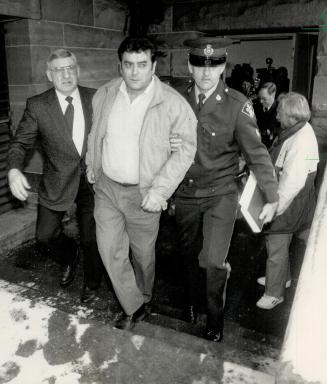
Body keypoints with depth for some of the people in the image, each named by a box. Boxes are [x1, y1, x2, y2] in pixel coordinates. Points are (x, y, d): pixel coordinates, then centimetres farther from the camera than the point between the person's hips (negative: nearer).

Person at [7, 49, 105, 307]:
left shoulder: (96, 98, -5)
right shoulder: (37, 106, -7)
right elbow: (21, 143, -5)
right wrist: (14, 169, -24)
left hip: (92, 179, 0)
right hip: (58, 183, 0)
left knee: (92, 238, 10)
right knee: (45, 234, 7)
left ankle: (92, 284, 39)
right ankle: (70, 257, 44)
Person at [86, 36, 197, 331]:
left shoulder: (173, 104, -14)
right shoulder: (105, 95, 0)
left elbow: (186, 148, -12)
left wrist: (160, 190, -18)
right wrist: (92, 167, 11)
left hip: (143, 193, -3)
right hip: (106, 186, 4)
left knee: (143, 254, 13)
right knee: (111, 251, 5)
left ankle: (144, 300, 42)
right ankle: (134, 308, 26)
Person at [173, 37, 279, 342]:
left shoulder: (237, 104, -12)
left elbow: (256, 153, -10)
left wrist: (272, 198, -9)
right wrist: (168, 145, -16)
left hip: (220, 194, -3)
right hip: (185, 193, 4)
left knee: (213, 261, -10)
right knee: (189, 254, 19)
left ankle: (215, 318, 19)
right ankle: (191, 302, 46)